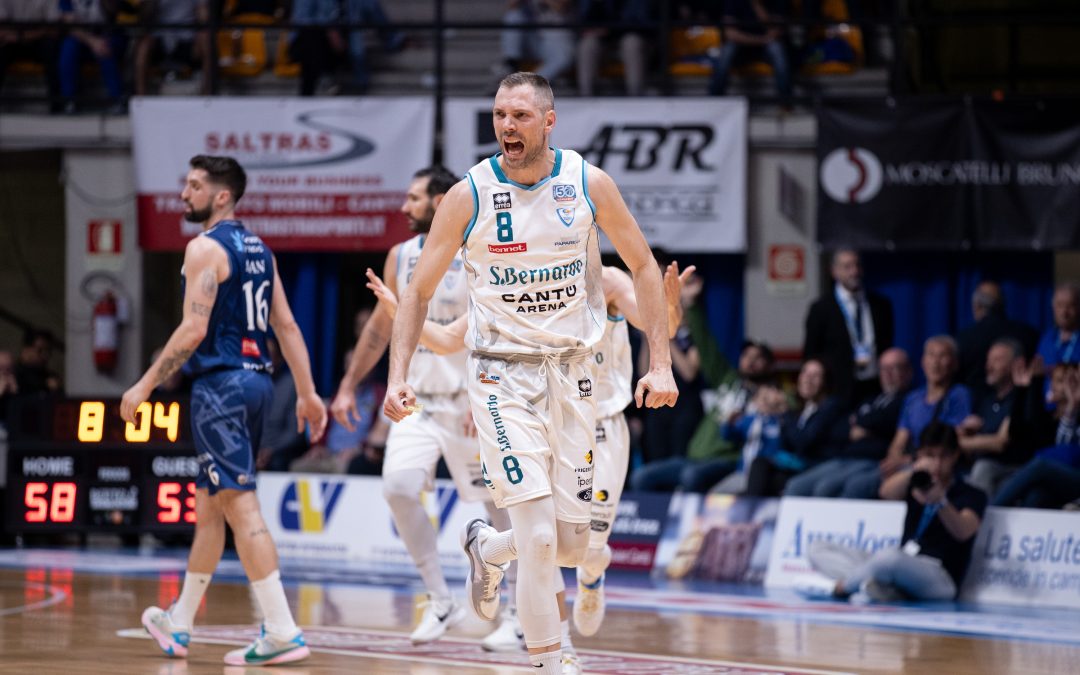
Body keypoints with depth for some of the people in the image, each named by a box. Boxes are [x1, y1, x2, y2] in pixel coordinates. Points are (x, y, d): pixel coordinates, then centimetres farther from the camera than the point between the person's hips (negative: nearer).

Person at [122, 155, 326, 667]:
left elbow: (193, 330, -18)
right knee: (208, 505, 19)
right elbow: (286, 325, 15)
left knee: (240, 506, -11)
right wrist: (307, 393, 16)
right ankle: (179, 624, 30)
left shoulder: (205, 248, -11)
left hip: (221, 384, -9)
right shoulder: (259, 249, 15)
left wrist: (146, 385, -13)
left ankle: (283, 633, -18)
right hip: (257, 379, 9)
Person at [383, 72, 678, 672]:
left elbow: (643, 267, 6)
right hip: (504, 375, -3)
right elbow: (420, 291, 0)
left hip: (573, 371, 3)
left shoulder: (589, 184, -5)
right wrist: (399, 376, -12)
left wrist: (661, 364, -2)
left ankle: (488, 549, 38)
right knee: (539, 538, -16)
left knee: (572, 545, 5)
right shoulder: (470, 195, -9)